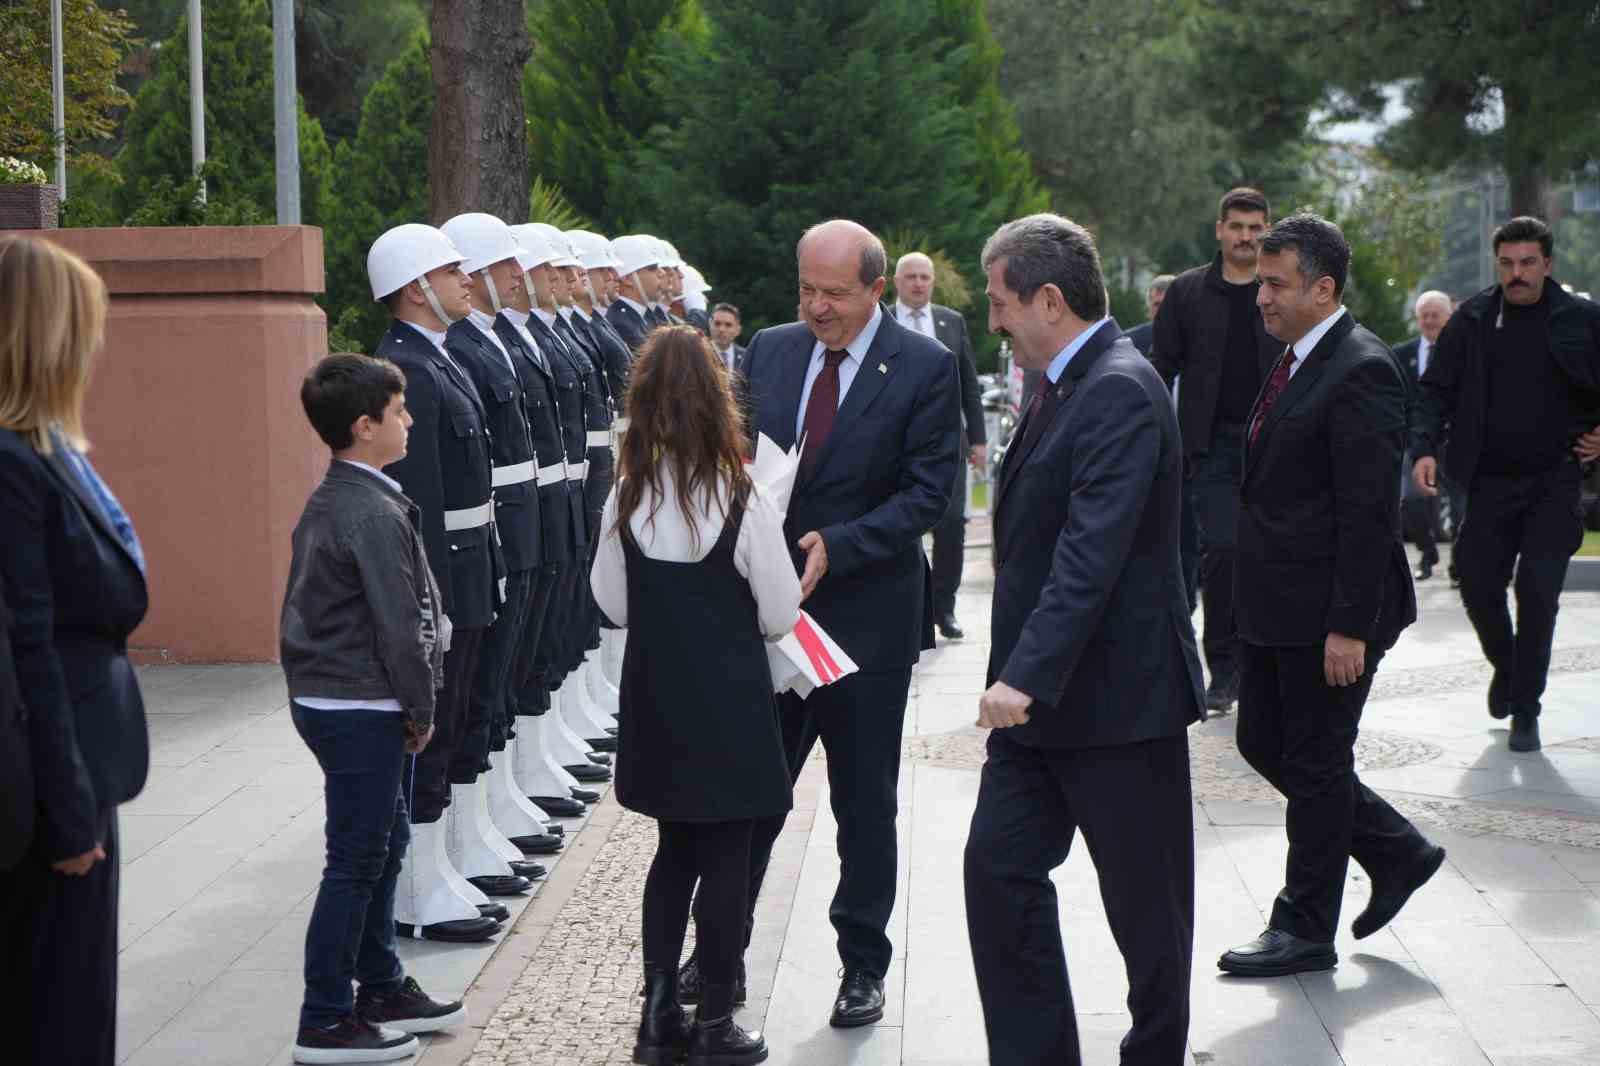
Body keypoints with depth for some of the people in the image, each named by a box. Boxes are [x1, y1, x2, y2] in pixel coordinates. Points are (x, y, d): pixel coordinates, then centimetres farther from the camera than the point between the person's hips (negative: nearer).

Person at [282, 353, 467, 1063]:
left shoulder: (325, 503, 10)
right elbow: (400, 626, -20)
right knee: (356, 859, -1)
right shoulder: (376, 513, -20)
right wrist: (422, 710, -7)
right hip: (362, 709, -10)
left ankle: (382, 989, 31)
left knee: (385, 840, 20)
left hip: (320, 695, 10)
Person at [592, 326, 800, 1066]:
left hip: (656, 699, 4)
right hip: (728, 701, -4)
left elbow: (612, 603, 4)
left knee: (675, 851, 17)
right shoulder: (743, 503, -16)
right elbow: (780, 615, -10)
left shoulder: (626, 499, -6)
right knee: (726, 859, 5)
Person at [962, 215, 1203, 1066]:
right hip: (1042, 691, 9)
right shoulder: (1063, 386, 13)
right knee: (999, 869, 5)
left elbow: (1092, 553, -27)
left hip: (1118, 696, -9)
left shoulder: (1120, 391, -18)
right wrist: (1017, 674, 17)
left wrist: (1029, 676, -32)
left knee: (1144, 901, 6)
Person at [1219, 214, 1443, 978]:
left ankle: (1306, 929, 15)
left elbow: (1369, 511, -21)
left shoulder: (1360, 371, -18)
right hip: (1276, 605, 10)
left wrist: (1350, 626, -22)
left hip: (1328, 613, -10)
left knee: (1316, 762, 2)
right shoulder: (1296, 362, 12)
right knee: (1264, 744, 15)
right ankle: (1397, 853, 29)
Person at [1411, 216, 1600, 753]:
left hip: (1554, 482, -2)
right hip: (1490, 482, 2)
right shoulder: (1472, 320, 2)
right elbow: (1437, 390, 3)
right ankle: (1506, 666, 37)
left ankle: (1526, 713, 3)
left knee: (1537, 592, -9)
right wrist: (1425, 448, -10)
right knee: (1479, 587, 6)